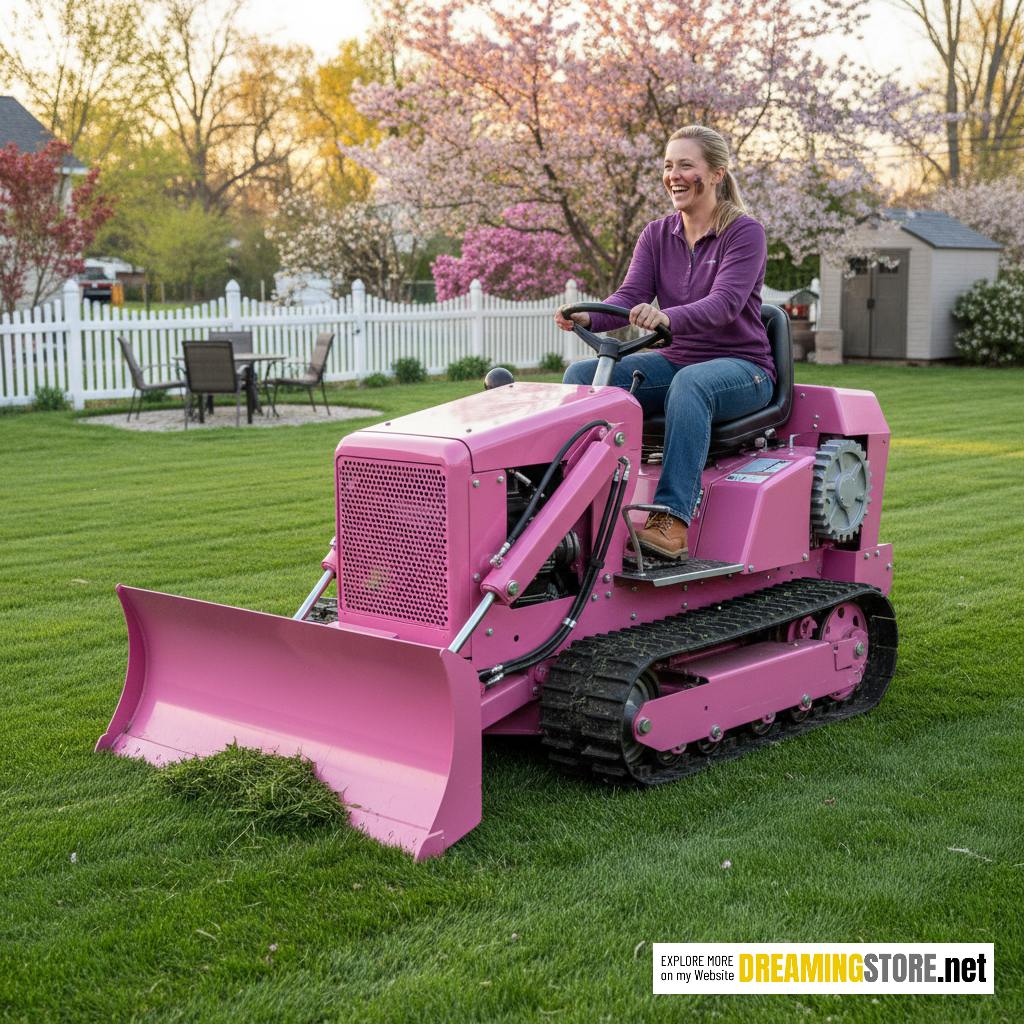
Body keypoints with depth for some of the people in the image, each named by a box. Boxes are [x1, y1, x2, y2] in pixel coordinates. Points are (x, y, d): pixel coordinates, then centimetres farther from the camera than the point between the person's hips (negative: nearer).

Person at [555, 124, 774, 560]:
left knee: (691, 383, -40)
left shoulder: (744, 233, -9)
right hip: (675, 361, 6)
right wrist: (588, 318, -28)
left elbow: (724, 303, -25)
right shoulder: (656, 235, 8)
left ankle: (673, 519, -45)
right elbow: (630, 296, -5)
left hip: (741, 367, -6)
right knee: (582, 374, -16)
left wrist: (667, 318, -45)